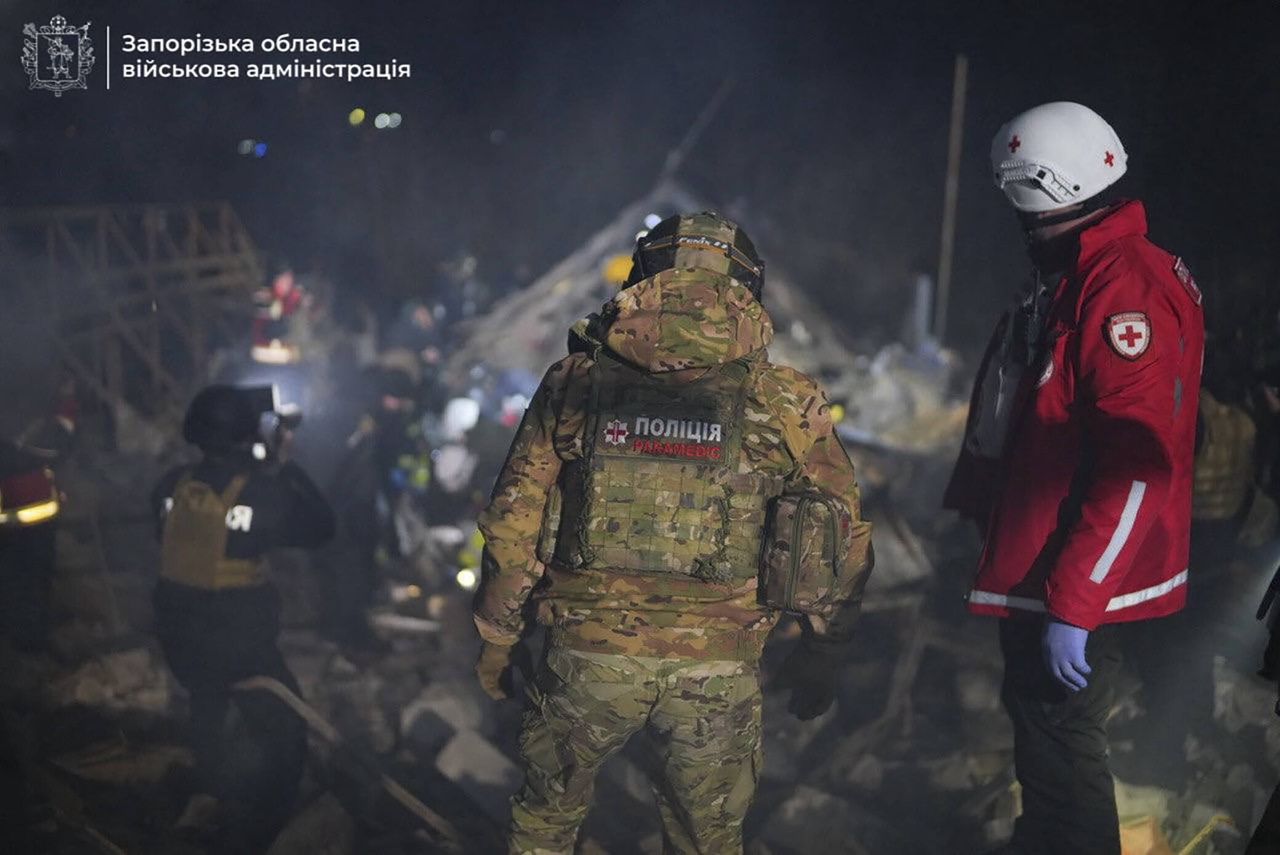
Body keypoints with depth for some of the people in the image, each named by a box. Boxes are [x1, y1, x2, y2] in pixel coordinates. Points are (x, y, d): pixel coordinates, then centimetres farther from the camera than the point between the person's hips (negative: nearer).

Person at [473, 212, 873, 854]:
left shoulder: (575, 383, 0)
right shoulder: (783, 402, -1)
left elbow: (512, 525, 3)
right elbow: (845, 541, 5)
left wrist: (497, 638, 15)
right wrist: (822, 653, 18)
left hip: (589, 655, 0)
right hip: (718, 669, 0)